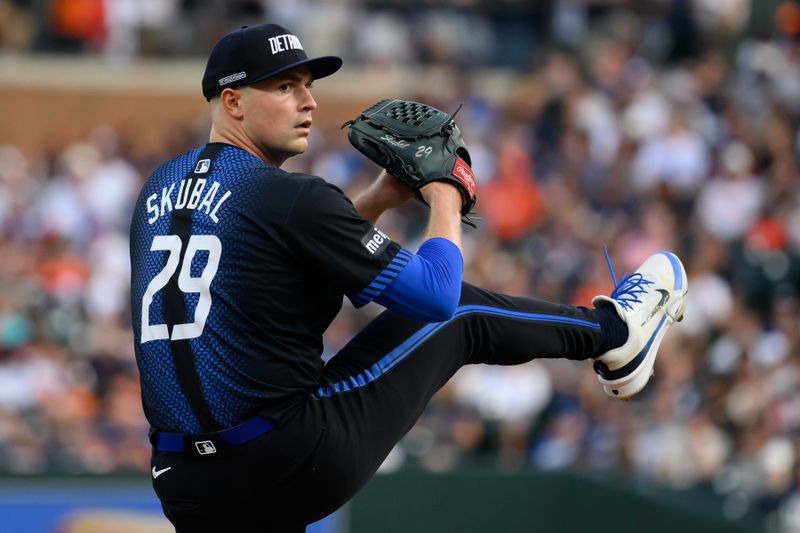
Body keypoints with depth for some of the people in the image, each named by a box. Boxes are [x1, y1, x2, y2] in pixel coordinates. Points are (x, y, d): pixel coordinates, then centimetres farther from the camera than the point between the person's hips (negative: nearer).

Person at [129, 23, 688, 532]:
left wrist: (380, 198, 26)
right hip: (297, 462, -5)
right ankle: (612, 333, 37)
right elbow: (436, 295, -8)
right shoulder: (291, 197, -11)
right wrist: (446, 202, 10)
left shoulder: (161, 189, 12)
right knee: (461, 316, 15)